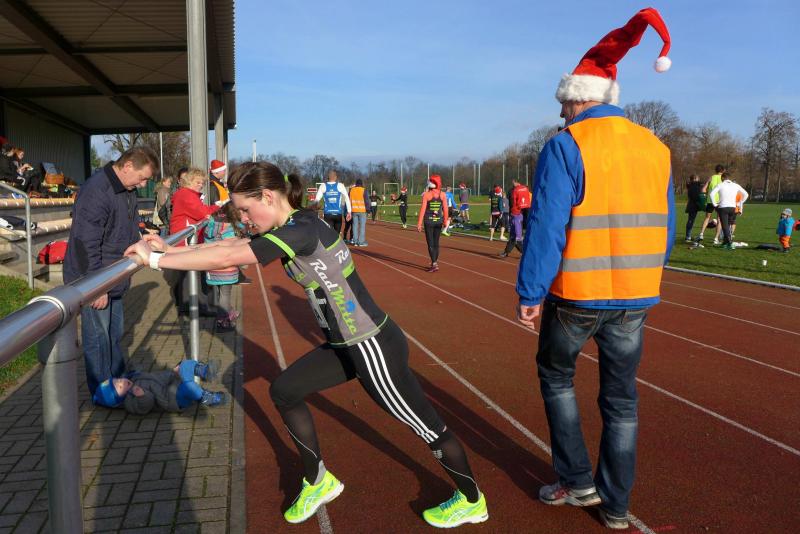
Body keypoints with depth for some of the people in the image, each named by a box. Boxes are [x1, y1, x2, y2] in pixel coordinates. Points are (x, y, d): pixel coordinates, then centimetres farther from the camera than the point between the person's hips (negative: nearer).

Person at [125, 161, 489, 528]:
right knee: (283, 391, 15)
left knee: (427, 427, 9)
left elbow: (227, 258, -28)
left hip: (374, 347, -9)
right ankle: (318, 481, 33)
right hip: (346, 345, 10)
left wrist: (156, 260, -18)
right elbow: (232, 246, 8)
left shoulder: (301, 230, -23)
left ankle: (472, 502, 33)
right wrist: (169, 250, 2)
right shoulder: (289, 227, 4)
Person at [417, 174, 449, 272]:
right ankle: (435, 262, 21)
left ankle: (434, 264, -8)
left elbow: (423, 209, -12)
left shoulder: (426, 194, -10)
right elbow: (445, 209, 0)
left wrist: (419, 223, -9)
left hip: (429, 221, -3)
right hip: (438, 221, 4)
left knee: (430, 243, 0)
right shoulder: (442, 194, -1)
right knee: (436, 243, 14)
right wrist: (445, 221, 12)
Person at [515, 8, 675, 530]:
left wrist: (529, 293, -10)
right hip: (636, 299, 5)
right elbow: (665, 230, 12)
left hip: (575, 296, -5)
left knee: (556, 376, 20)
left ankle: (577, 481, 22)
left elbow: (547, 227, -17)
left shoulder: (566, 146, -11)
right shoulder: (656, 148, 7)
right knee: (621, 397, 15)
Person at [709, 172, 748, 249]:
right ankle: (725, 242, 21)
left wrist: (715, 204, -6)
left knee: (725, 227, -3)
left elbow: (711, 194, -16)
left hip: (722, 207, -4)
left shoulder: (720, 185, -2)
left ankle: (730, 243, -14)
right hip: (732, 207, 4)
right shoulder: (736, 185, 10)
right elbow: (746, 194, 14)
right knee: (727, 226, 18)